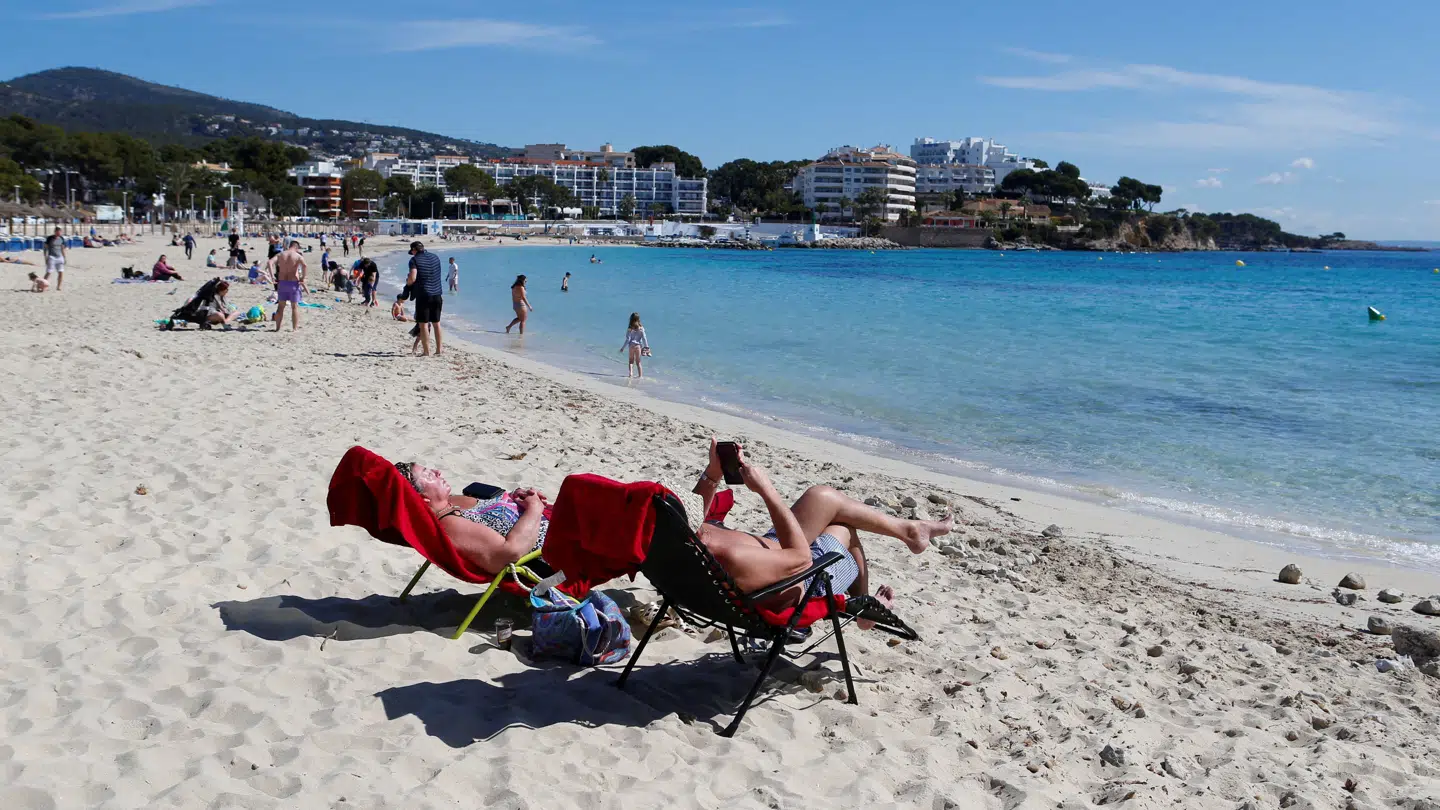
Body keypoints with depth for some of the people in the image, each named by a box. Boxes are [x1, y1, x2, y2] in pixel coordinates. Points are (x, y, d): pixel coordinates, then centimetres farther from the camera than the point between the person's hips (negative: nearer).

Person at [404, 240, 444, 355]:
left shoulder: (414, 260, -7)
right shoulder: (435, 257, 11)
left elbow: (412, 278, -17)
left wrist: (407, 282, 3)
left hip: (423, 295, -6)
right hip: (437, 295, 6)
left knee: (423, 324, 0)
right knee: (436, 323, 15)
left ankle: (426, 351, -1)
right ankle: (438, 349, 19)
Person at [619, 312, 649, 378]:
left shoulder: (630, 329, -11)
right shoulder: (641, 328, -6)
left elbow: (628, 339, -12)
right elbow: (644, 338, -4)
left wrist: (623, 347, -5)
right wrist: (647, 347, 4)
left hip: (631, 346, -2)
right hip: (638, 346, 2)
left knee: (631, 361, 14)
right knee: (638, 362, 13)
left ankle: (630, 372, -7)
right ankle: (640, 375, 10)